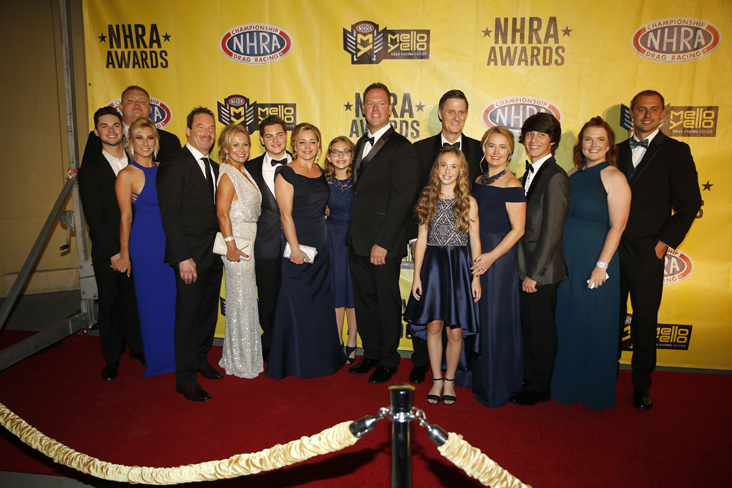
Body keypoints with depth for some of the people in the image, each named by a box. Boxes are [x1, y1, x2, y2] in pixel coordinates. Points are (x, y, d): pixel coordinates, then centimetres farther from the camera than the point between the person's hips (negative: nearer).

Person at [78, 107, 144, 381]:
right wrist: (113, 253, -12)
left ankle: (138, 349, 27)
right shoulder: (90, 168, -3)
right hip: (106, 252, -2)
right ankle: (112, 359, 24)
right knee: (109, 305, 9)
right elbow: (94, 217, -8)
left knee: (136, 301, 8)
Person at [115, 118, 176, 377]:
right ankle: (158, 359, 24)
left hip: (172, 241, 5)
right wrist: (124, 254, -1)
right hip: (146, 243, -5)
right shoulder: (127, 175, -7)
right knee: (153, 300, 7)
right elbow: (126, 218, -5)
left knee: (176, 299, 10)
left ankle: (177, 355, 27)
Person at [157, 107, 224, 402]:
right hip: (190, 255, -7)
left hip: (214, 253, 7)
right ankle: (185, 379, 13)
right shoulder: (173, 165, -9)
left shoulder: (214, 167, 14)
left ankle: (200, 359, 33)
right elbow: (170, 214, -14)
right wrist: (183, 257, -18)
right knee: (188, 313, 0)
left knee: (209, 309, 15)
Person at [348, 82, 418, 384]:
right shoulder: (362, 144, 15)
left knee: (387, 302, 6)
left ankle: (388, 361, 23)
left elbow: (402, 199, -15)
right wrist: (354, 234, 10)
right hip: (358, 241, 7)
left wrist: (383, 242, -18)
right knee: (364, 300, 15)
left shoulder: (401, 147, -10)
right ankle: (371, 354, 32)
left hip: (384, 244, -7)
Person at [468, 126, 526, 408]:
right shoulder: (479, 181, 10)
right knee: (476, 318, 15)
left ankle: (497, 388, 17)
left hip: (498, 258, -7)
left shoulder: (512, 186, -13)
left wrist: (491, 256, -20)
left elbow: (517, 229, -15)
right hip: (476, 255, 7)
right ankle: (478, 377, 32)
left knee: (495, 320, 1)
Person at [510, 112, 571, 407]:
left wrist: (534, 273, -16)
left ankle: (540, 388, 22)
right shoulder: (529, 174, 12)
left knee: (540, 330, 6)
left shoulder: (555, 177, -15)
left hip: (542, 271, -8)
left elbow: (551, 230, -18)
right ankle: (528, 380, 33)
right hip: (526, 267, 8)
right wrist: (525, 270, 11)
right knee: (528, 327, 17)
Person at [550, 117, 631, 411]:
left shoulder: (614, 177, -9)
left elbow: (617, 225, -14)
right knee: (567, 319, 13)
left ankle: (594, 391, 23)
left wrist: (602, 265, -18)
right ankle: (567, 384, 30)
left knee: (593, 324, 4)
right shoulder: (573, 174, 9)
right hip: (566, 258, 6)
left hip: (595, 260, -6)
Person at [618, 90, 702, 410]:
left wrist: (665, 242, -7)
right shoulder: (617, 150, 11)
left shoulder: (676, 151, 1)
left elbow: (689, 203, -2)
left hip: (647, 252, -3)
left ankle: (641, 384, 21)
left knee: (645, 322, 6)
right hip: (611, 249, 3)